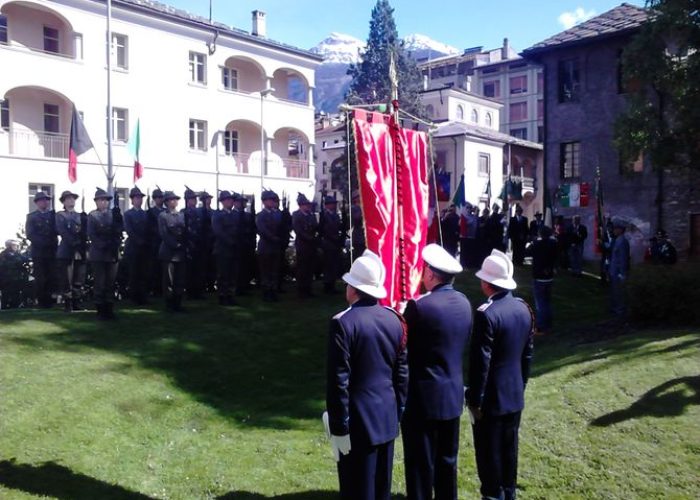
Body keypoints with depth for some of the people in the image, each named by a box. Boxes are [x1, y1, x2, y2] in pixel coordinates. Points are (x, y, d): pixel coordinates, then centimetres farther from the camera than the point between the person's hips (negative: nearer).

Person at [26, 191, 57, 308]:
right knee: (40, 278, -2)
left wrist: (54, 243, -7)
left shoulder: (53, 215, 14)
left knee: (51, 277, 0)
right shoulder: (31, 216, 4)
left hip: (52, 251, 3)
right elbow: (30, 235, -5)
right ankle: (41, 301, 5)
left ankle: (49, 300, 7)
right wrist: (44, 243, -14)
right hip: (38, 251, -3)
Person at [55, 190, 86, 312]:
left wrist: (82, 248, -5)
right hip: (66, 251, -4)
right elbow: (63, 233, -8)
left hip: (80, 251, 4)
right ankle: (67, 303, 1)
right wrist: (75, 245, -16)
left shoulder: (80, 216, 17)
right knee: (65, 279, -4)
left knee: (78, 279, 4)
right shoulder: (60, 215, 4)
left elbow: (84, 233, 11)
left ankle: (76, 302, 11)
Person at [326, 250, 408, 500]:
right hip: (387, 419, 6)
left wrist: (338, 427, -10)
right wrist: (398, 412, 16)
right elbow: (402, 373, 7)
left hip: (358, 422, -6)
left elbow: (338, 381, -17)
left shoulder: (343, 322, -17)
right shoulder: (395, 319, 2)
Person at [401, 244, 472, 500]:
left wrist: (401, 317, 5)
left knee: (421, 462, 7)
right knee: (447, 459, 20)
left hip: (424, 397, -7)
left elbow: (403, 347, -12)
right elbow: (463, 344, 8)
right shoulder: (464, 303, 1)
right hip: (454, 394, 7)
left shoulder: (419, 306, -21)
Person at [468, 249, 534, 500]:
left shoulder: (486, 313, -23)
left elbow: (480, 362, -21)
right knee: (509, 449, 20)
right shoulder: (524, 308, 1)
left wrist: (474, 400, -12)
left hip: (491, 397, -8)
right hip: (515, 394, 8)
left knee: (489, 452, 7)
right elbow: (528, 354, 9)